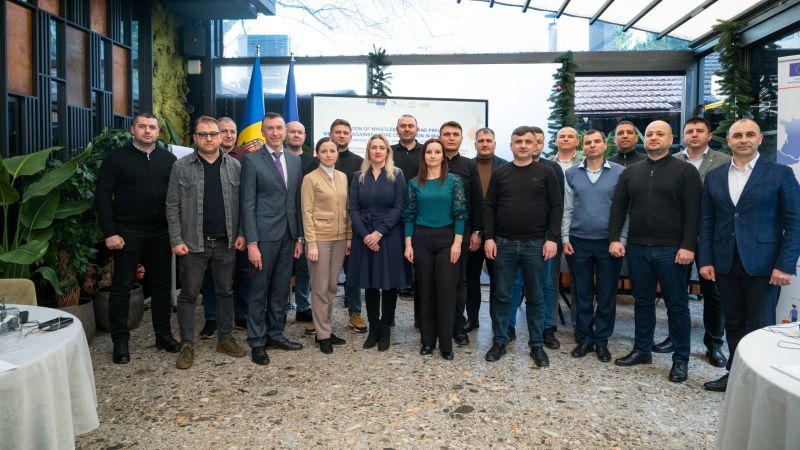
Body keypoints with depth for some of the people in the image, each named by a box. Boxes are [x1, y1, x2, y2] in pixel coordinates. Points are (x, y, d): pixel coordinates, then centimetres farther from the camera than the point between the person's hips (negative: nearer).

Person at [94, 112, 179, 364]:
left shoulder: (168, 159, 7)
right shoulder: (117, 158, 0)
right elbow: (103, 196, -4)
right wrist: (109, 233, -11)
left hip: (161, 234, 3)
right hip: (127, 233, -2)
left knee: (161, 284, 9)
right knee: (121, 286, 3)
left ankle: (163, 334, 21)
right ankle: (120, 341, 14)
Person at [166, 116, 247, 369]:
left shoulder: (234, 166, 4)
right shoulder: (181, 167, -1)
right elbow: (173, 206, -2)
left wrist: (241, 234, -2)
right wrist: (176, 240, -7)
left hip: (226, 243, 2)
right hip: (193, 243, -2)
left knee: (225, 292, 12)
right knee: (188, 294, 6)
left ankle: (225, 339, 25)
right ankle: (187, 345, 17)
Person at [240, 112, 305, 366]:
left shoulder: (295, 160, 11)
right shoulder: (252, 160, -4)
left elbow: (297, 201, 12)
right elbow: (248, 204, -8)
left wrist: (300, 236, 9)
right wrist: (251, 242, -13)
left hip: (288, 236, 5)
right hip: (264, 235, -5)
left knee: (281, 289, 12)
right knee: (259, 290, 3)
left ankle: (275, 335, 26)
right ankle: (257, 342, 15)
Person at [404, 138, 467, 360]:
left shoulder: (454, 180, 1)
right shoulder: (415, 183, 5)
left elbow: (460, 213, -2)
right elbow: (409, 215, 5)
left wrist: (457, 242, -10)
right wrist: (408, 244, -1)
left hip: (446, 238, -1)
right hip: (421, 239, 2)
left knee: (446, 290, -1)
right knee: (425, 290, 7)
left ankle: (446, 343, 10)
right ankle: (427, 340, 19)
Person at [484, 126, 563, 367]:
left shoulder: (545, 172, 2)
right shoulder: (500, 173, 6)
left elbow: (556, 206, 0)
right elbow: (490, 207, 5)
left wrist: (552, 238, -8)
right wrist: (489, 237, -3)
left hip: (535, 244, -1)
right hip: (504, 244, 1)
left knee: (535, 297, 9)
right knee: (502, 295, 7)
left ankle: (537, 345, 20)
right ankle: (499, 341, 20)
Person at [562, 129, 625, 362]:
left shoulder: (620, 172, -1)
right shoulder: (571, 173, 5)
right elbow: (567, 209, 6)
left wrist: (622, 240, -6)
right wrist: (565, 238, 0)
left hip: (609, 242, -1)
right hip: (579, 242, 2)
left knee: (607, 295, 7)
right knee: (582, 294, 9)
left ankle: (602, 341, 19)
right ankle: (584, 338, 21)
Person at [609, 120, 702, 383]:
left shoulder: (685, 171, -1)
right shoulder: (631, 172, 10)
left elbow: (692, 212, -7)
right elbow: (618, 208, 9)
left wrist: (688, 246, -14)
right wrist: (614, 239, -1)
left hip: (671, 249, -3)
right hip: (637, 248, 4)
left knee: (677, 305, 5)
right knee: (642, 302, 13)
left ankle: (681, 360, 16)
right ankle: (642, 350, 26)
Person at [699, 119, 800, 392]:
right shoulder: (714, 176, 9)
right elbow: (706, 221, 8)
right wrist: (705, 260, 1)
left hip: (763, 264, -3)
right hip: (726, 264, 3)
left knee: (760, 326, 3)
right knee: (733, 323, 12)